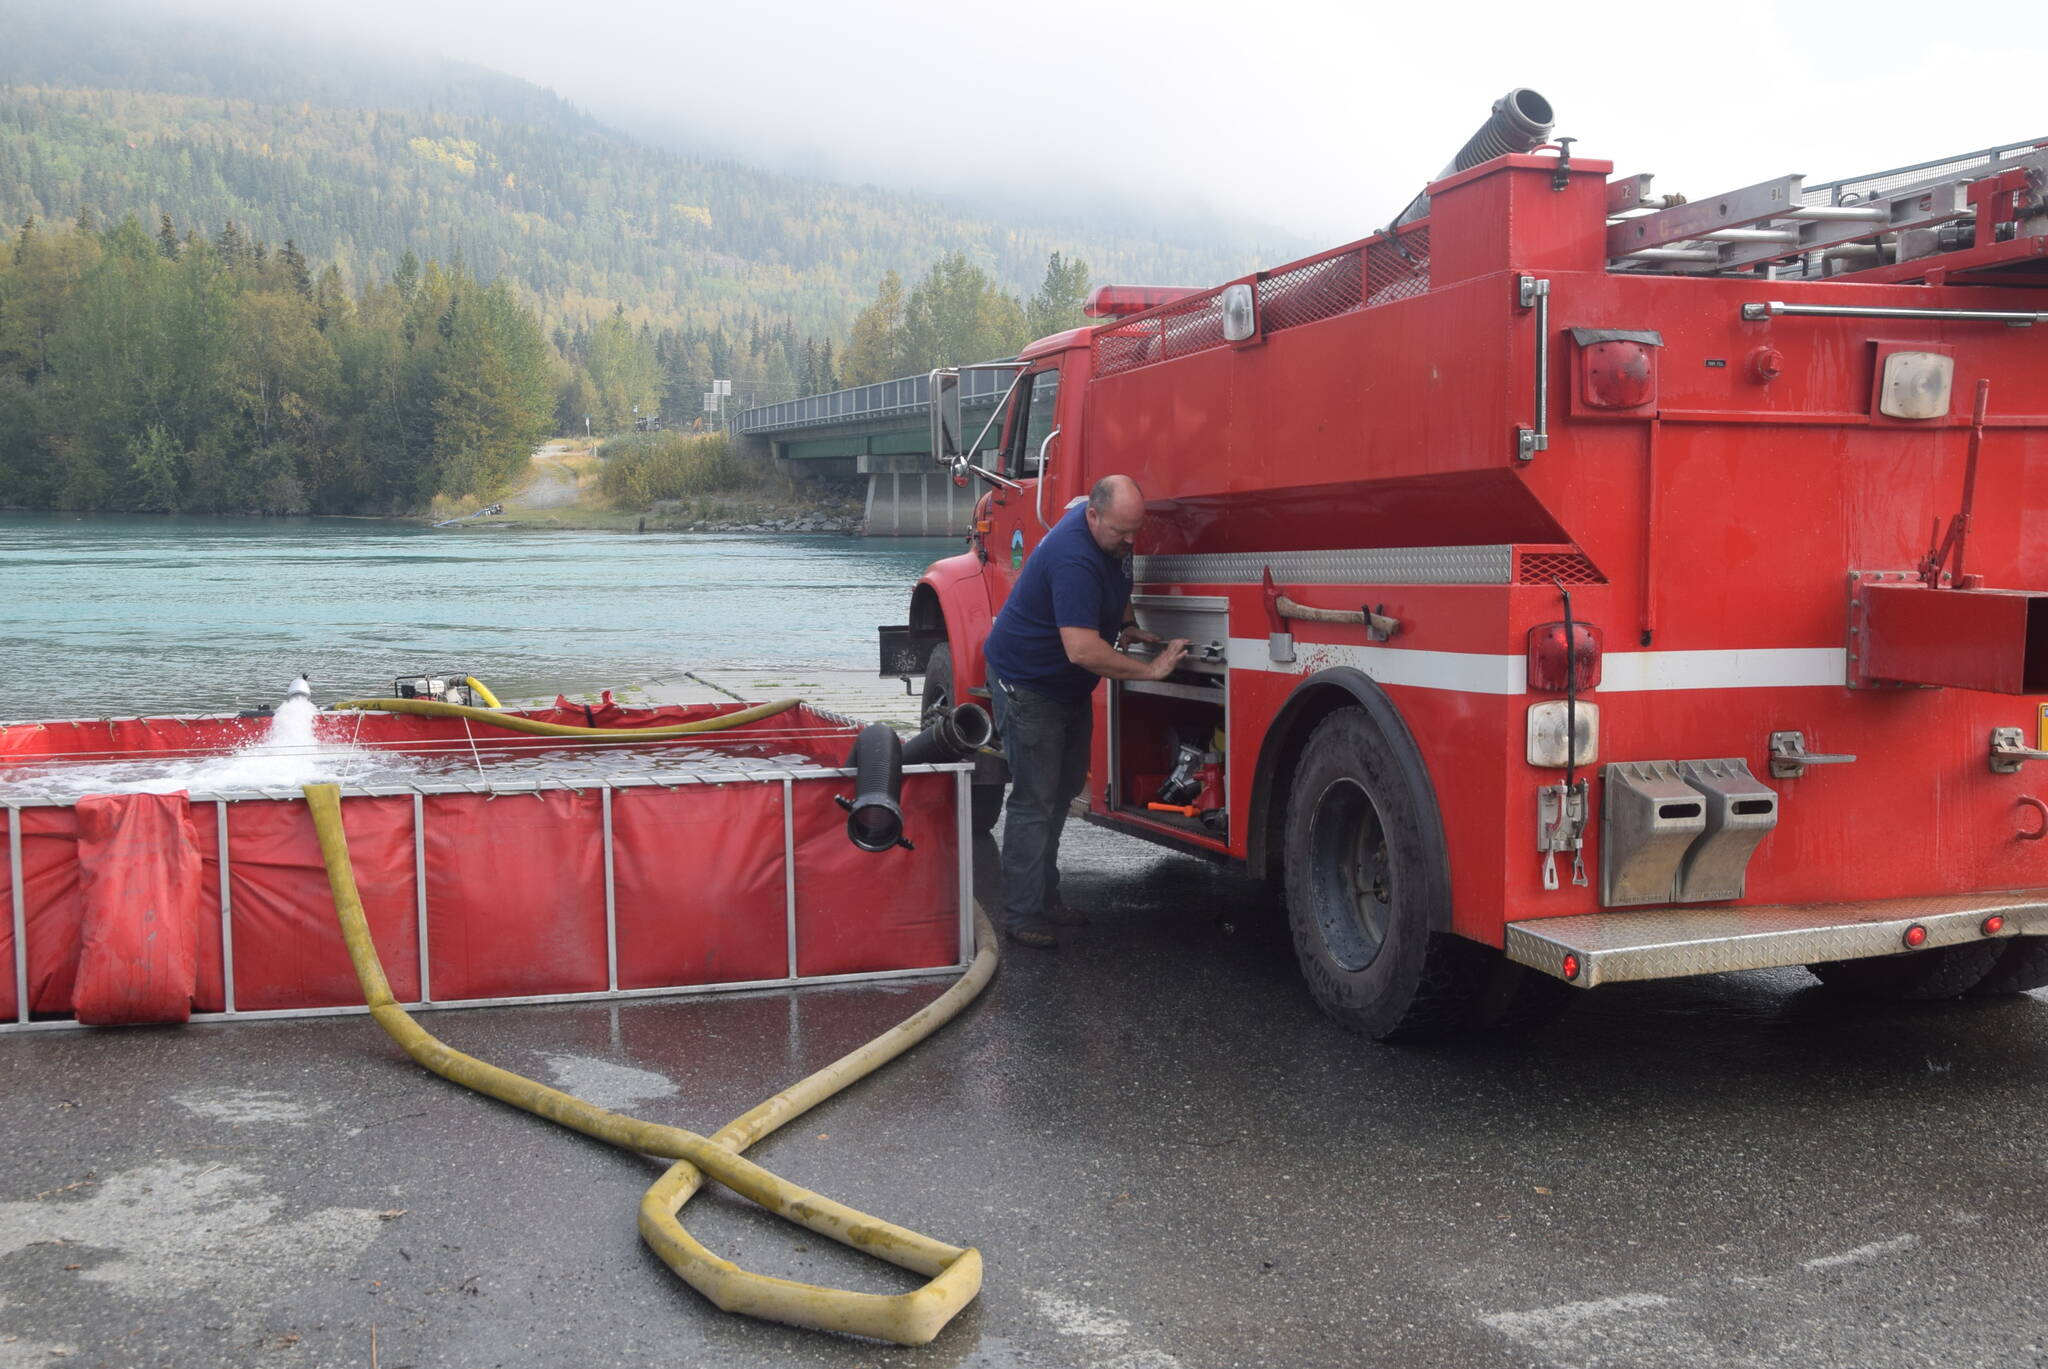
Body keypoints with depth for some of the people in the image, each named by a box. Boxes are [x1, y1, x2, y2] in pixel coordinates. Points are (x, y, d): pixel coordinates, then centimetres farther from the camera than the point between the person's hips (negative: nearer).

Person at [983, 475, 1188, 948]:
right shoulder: (1074, 557, -33)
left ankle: (1045, 898, 26)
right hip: (1027, 684, -10)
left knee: (1063, 791, 15)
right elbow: (1082, 649, -39)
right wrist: (1150, 670, -34)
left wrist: (1126, 627, 5)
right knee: (1034, 801, -8)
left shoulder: (1112, 535, -2)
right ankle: (1021, 915, -2)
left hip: (1068, 686, 10)